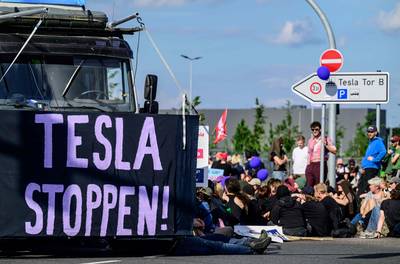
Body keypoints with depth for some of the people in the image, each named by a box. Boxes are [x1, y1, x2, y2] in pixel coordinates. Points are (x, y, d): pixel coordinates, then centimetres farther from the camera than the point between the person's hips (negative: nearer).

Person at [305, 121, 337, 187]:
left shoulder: (325, 139, 3)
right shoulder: (310, 140, 18)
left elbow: (334, 150, -6)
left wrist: (325, 145, -17)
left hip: (320, 164, -5)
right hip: (310, 166, 5)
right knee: (309, 186, -2)